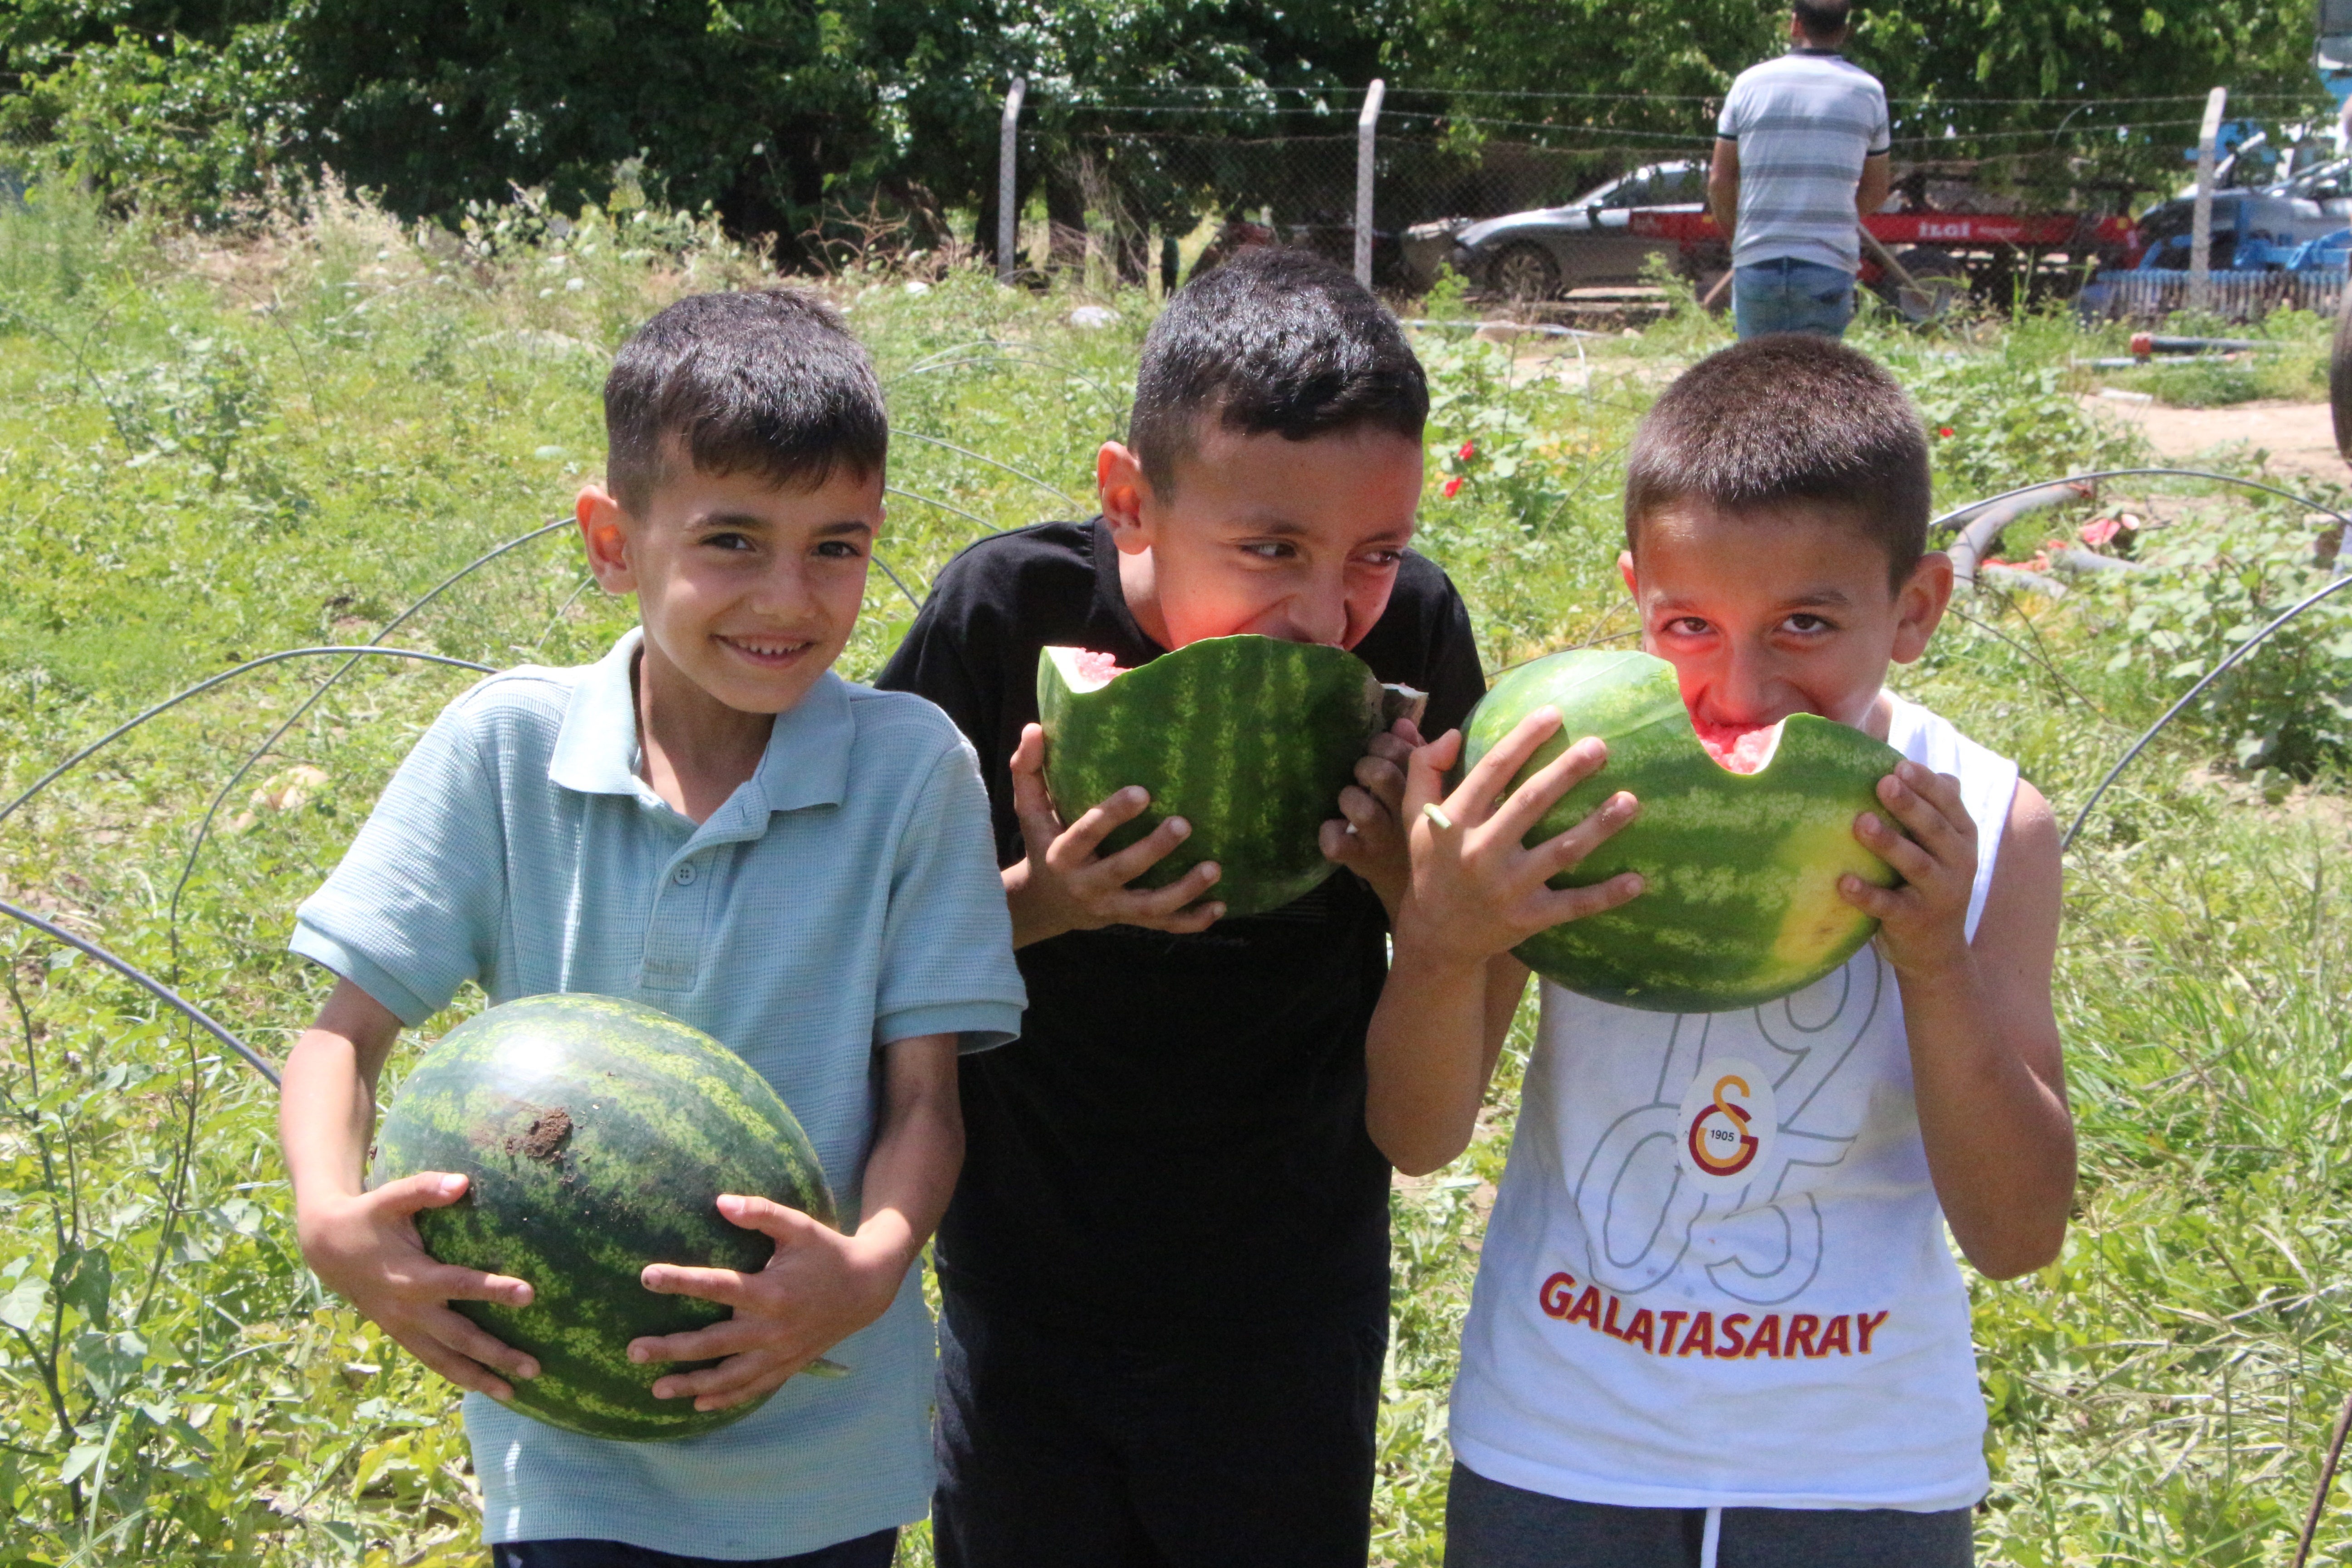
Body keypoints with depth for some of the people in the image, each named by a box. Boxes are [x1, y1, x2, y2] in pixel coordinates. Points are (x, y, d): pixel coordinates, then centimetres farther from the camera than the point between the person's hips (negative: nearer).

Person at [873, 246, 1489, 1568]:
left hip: (1293, 1300, 1)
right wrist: (1040, 905, -27)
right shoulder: (1011, 615, -18)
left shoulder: (1411, 630, -15)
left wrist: (1409, 874, -25)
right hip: (1030, 1283, 0)